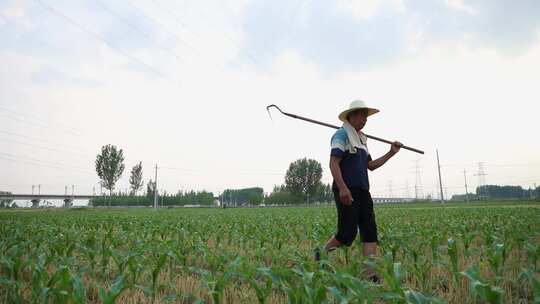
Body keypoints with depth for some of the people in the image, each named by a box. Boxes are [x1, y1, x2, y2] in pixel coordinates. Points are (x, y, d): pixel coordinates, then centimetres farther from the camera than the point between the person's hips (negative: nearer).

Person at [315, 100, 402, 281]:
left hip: (362, 191, 9)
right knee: (348, 234, -8)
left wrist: (391, 153, 18)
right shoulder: (342, 135, -6)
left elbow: (370, 165, 24)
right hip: (346, 192, -9)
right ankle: (321, 252, 17)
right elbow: (333, 163, -17)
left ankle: (370, 274, 2)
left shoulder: (361, 139, 21)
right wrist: (342, 188, -27)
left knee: (370, 231, 1)